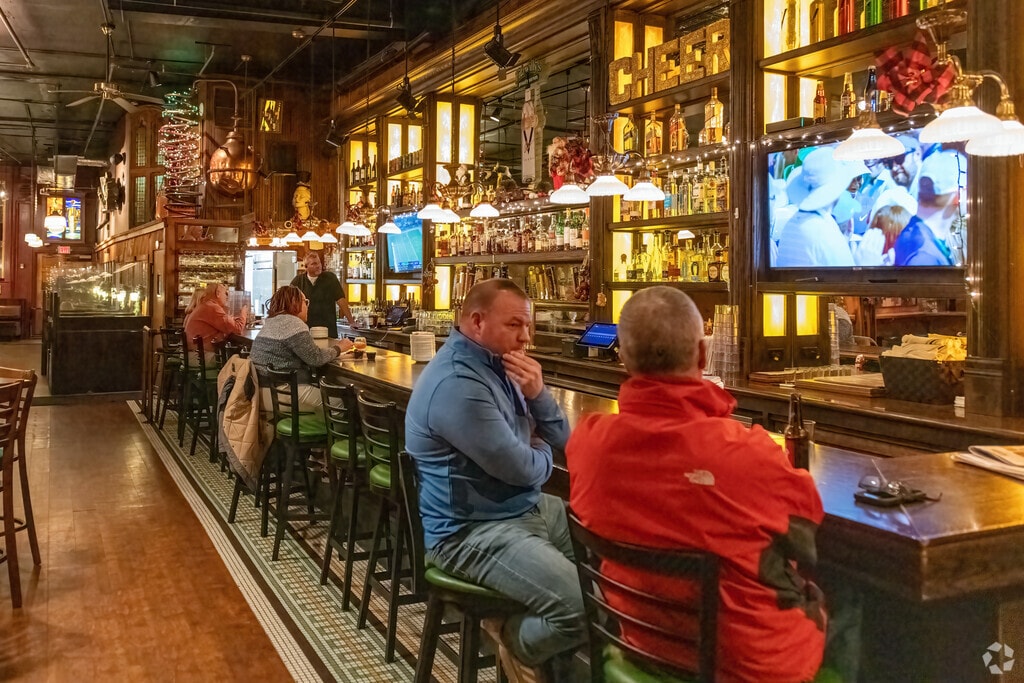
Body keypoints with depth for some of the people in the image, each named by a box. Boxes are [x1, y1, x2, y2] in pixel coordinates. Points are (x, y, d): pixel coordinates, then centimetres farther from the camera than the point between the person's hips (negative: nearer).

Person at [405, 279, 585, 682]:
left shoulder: (496, 365, 8)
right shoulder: (458, 383, -24)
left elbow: (560, 440, 10)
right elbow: (524, 470, -22)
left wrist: (537, 395, -10)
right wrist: (540, 452, 2)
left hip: (527, 509, 11)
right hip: (471, 530, -10)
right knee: (585, 608, -23)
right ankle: (518, 640, 9)